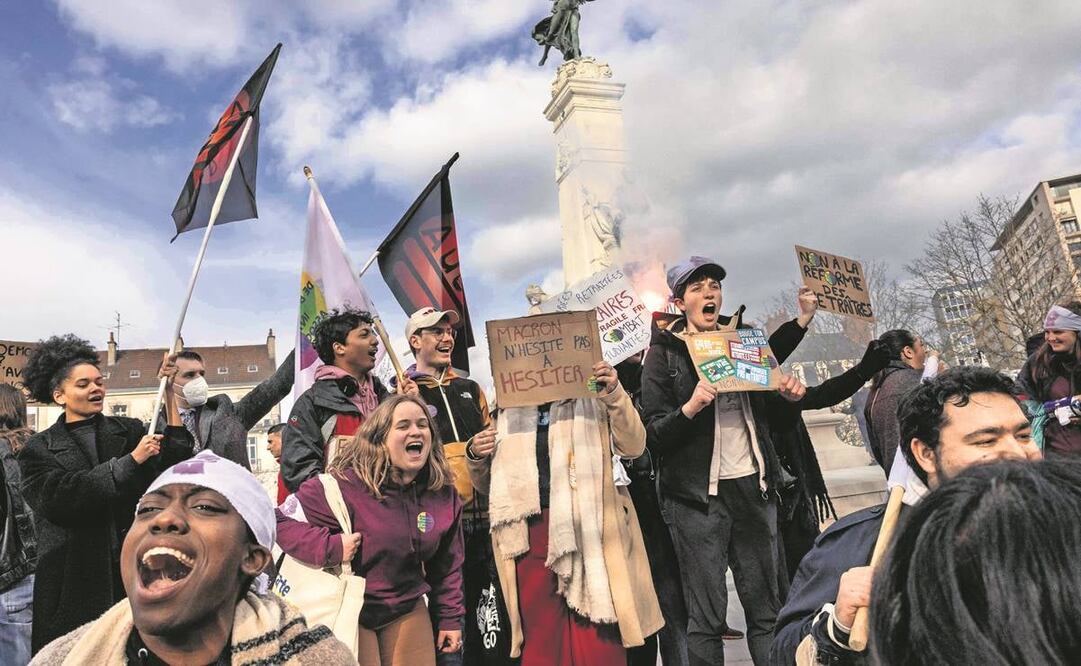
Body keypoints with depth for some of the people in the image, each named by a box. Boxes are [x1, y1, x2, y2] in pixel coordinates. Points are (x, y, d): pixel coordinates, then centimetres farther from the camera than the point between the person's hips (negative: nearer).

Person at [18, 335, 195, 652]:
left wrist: (169, 392, -12)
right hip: (75, 579, -1)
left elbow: (176, 458, -6)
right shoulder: (38, 450, 5)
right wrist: (131, 461, -17)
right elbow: (59, 499, -12)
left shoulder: (129, 430, 8)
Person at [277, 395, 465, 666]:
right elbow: (281, 520, -20)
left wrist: (451, 617, 8)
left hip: (408, 613, 5)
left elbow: (447, 564, 5)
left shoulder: (443, 493, -6)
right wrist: (331, 547, -29)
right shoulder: (347, 485, -23)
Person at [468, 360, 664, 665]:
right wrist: (477, 459, 0)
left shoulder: (592, 399, 7)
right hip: (532, 536, 3)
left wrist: (615, 396, -15)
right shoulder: (509, 413, 15)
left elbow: (633, 446, -3)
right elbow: (489, 485, 20)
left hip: (587, 532, -2)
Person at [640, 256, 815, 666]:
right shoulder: (664, 352, -4)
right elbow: (653, 435, -8)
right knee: (706, 617, 0)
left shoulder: (743, 336, 9)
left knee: (767, 609, 10)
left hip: (753, 486, 4)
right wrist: (690, 408, -25)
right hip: (698, 495, -4)